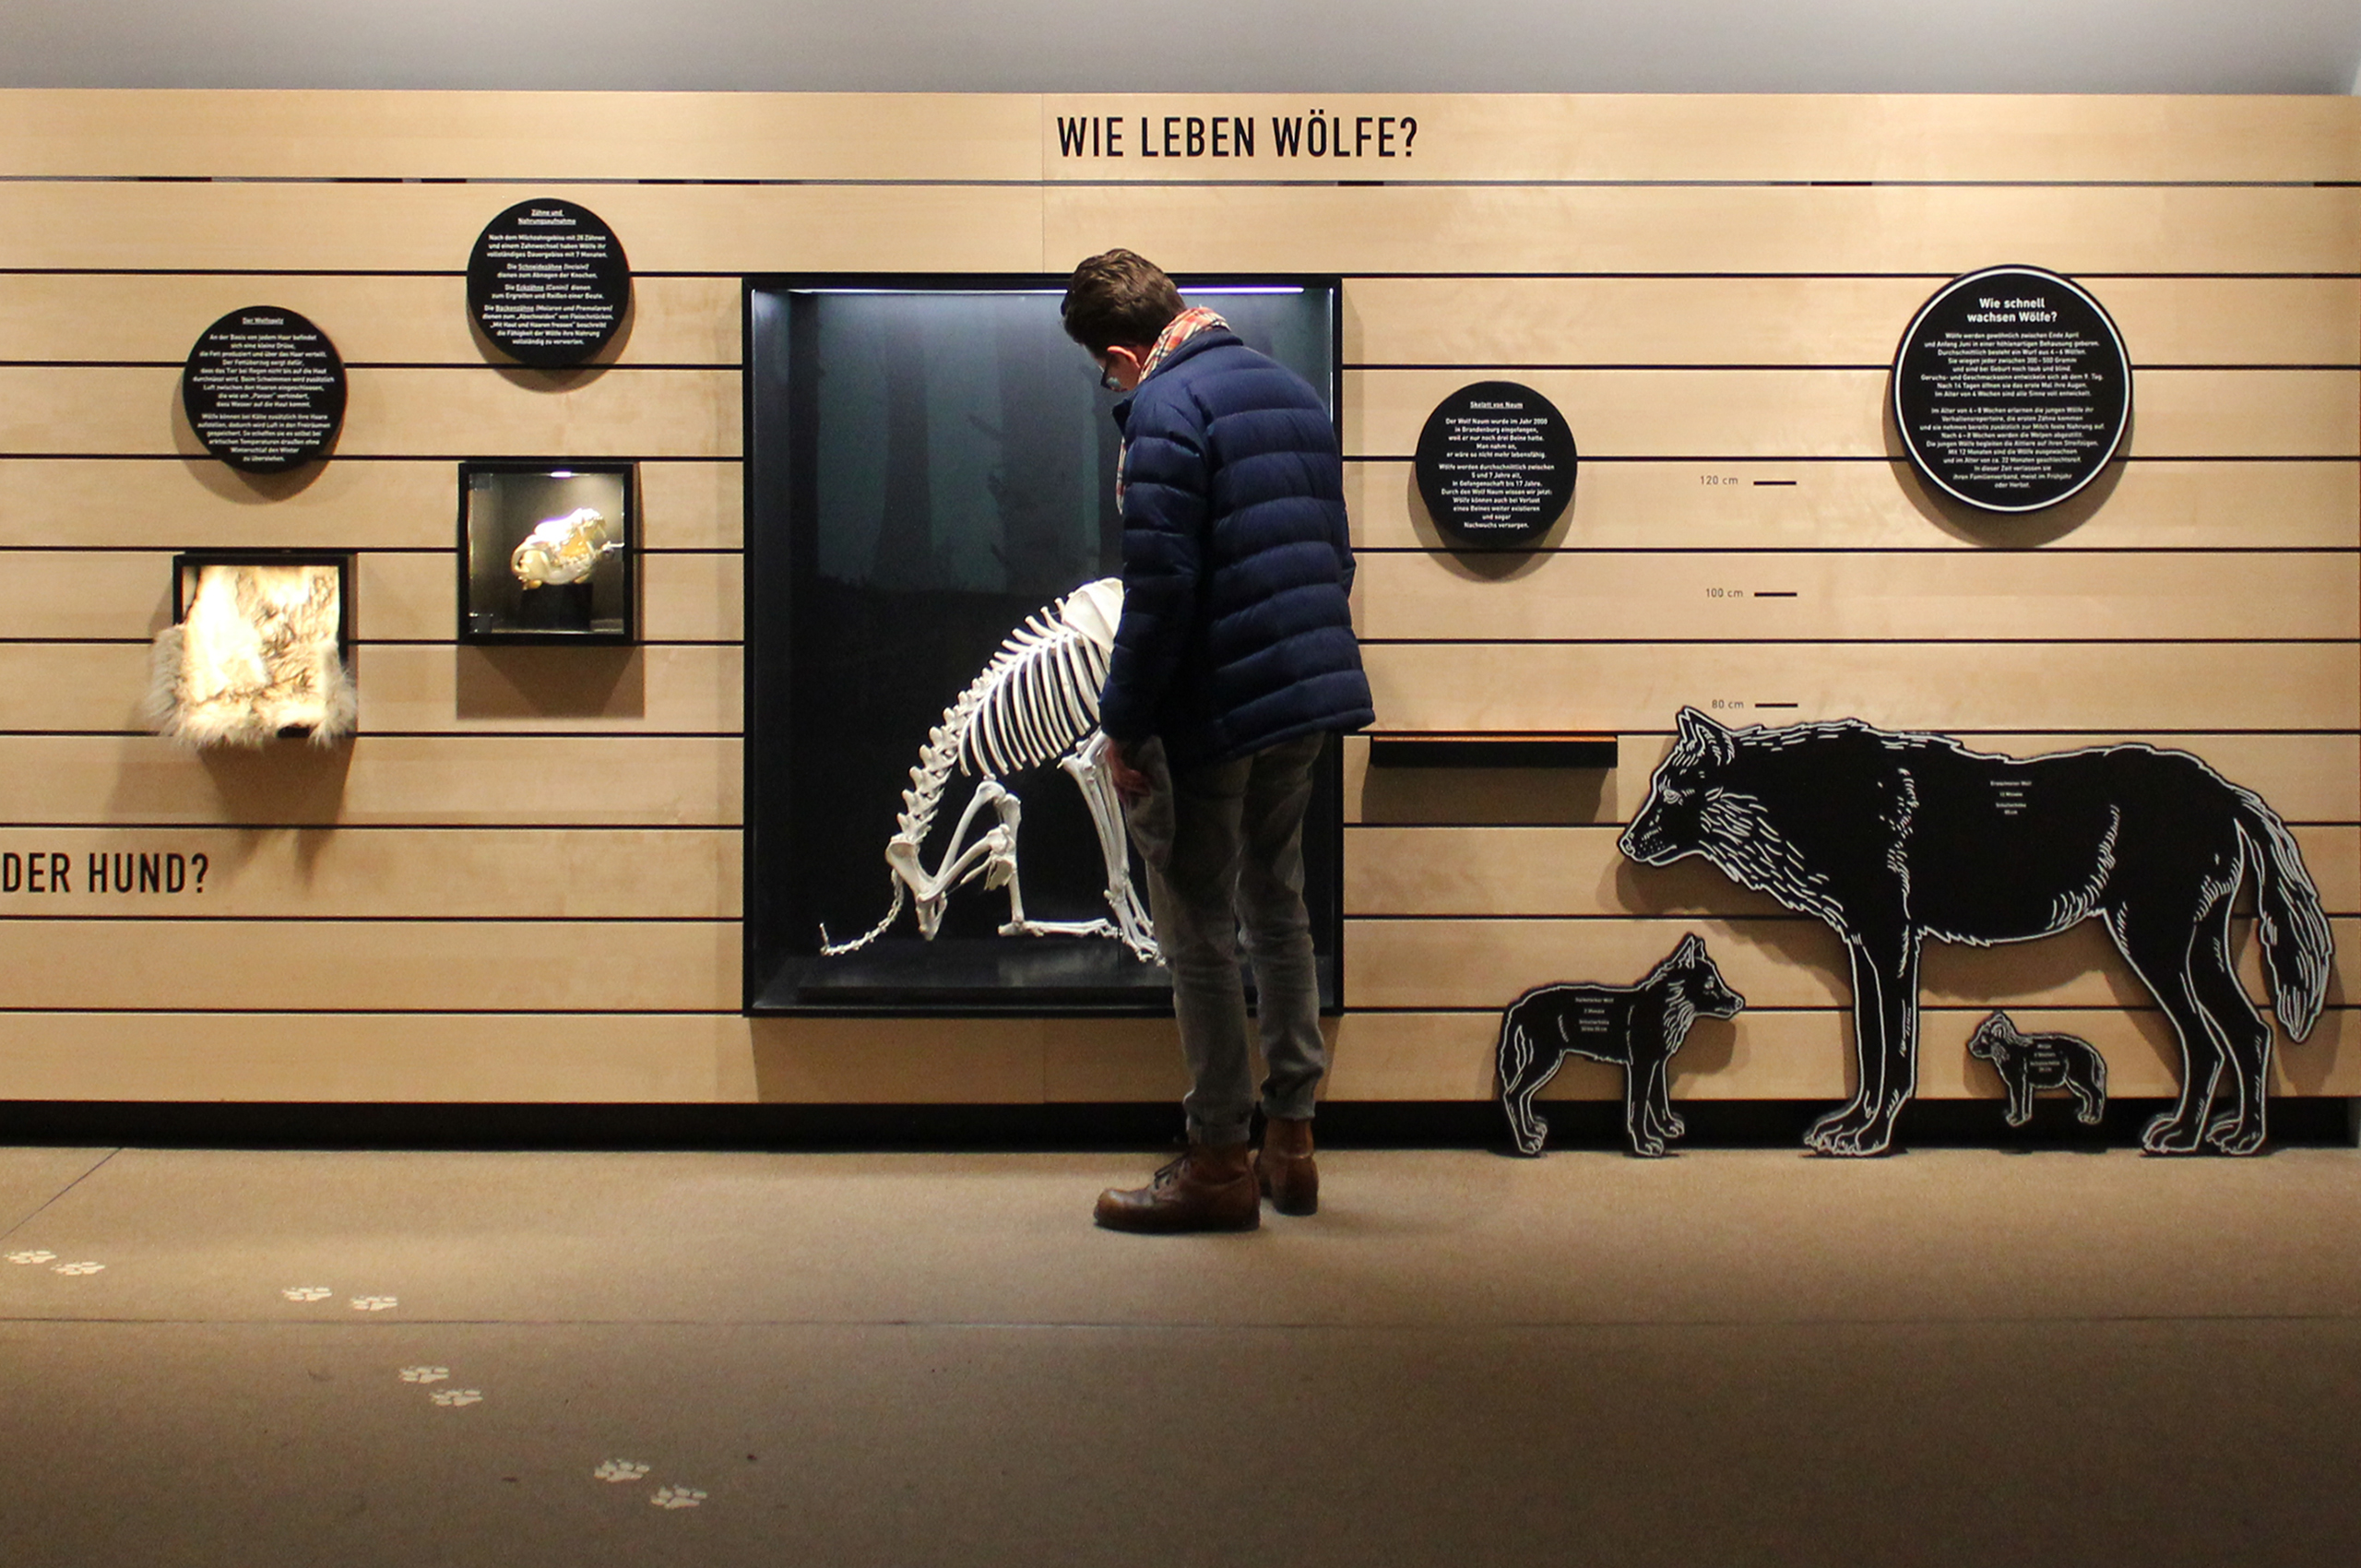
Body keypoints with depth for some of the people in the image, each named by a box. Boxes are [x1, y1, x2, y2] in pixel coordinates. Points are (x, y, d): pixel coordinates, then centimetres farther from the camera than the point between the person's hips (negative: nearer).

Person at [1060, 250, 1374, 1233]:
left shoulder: (1167, 408, -12)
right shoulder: (1295, 393, 15)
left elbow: (1159, 587, -19)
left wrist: (1123, 724, -12)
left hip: (1212, 711, -9)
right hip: (1310, 701, 9)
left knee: (1198, 935, 2)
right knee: (1277, 909, 18)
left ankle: (1219, 1162, 10)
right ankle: (1289, 1144, 25)